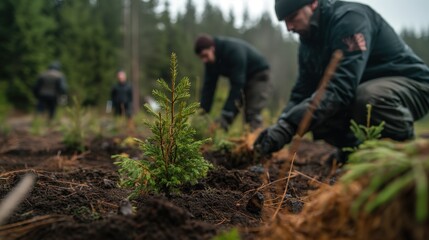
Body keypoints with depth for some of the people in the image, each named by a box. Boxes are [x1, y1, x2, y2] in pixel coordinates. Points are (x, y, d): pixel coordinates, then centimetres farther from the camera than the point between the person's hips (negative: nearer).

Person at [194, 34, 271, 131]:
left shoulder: (234, 50, -34)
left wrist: (226, 114, -35)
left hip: (258, 74, -7)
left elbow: (237, 85, -35)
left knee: (252, 114, -19)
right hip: (237, 78, 7)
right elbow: (209, 85, -8)